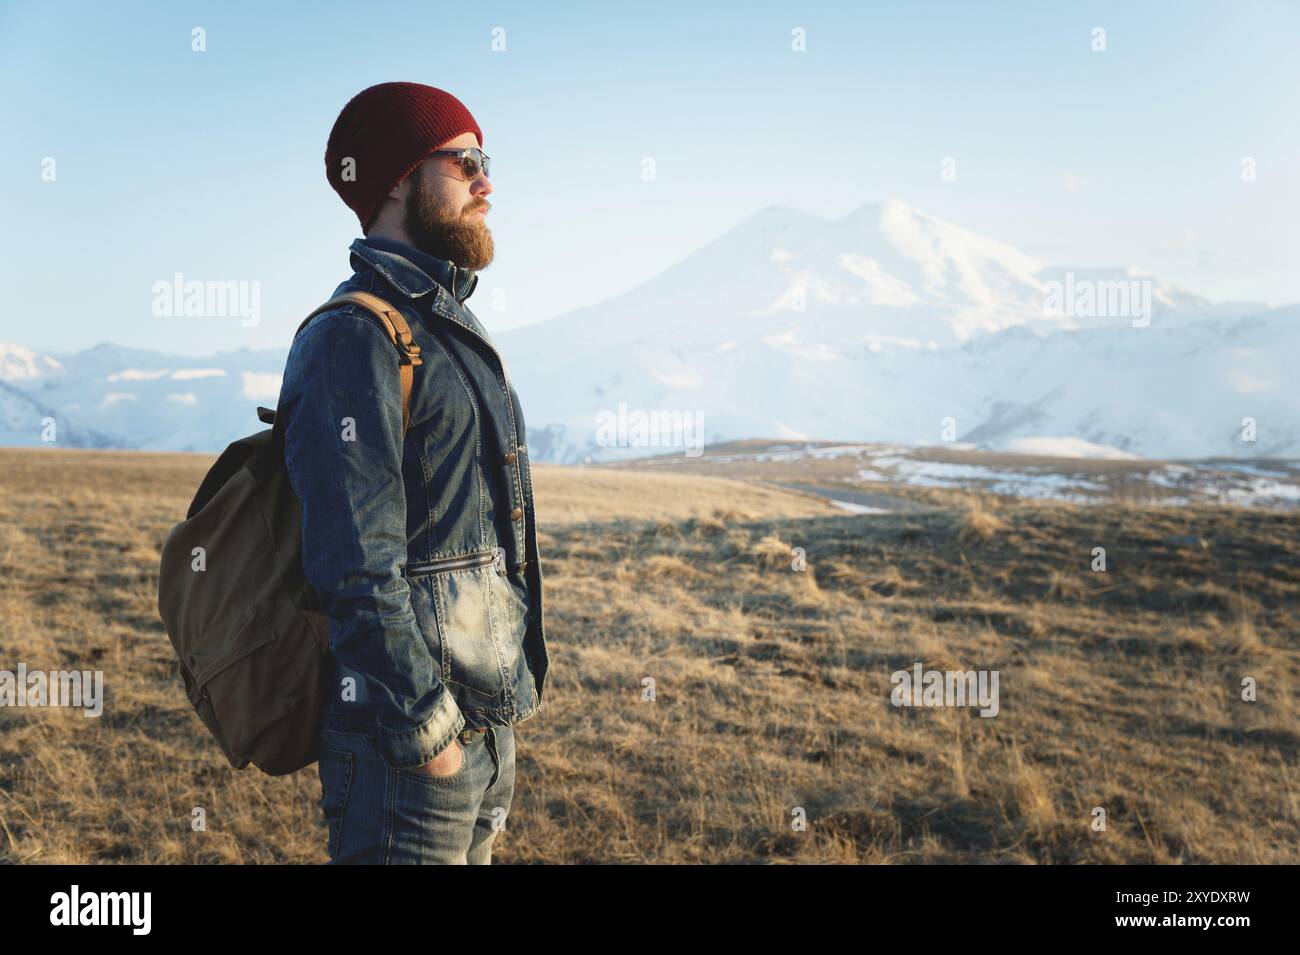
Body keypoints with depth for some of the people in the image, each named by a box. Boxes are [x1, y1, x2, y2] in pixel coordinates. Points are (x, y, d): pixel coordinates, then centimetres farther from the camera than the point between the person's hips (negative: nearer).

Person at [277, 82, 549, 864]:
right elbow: (358, 569, -22)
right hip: (406, 740, -9)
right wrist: (428, 728, -20)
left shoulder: (459, 330, 16)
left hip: (490, 724, 9)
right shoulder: (353, 338, -15)